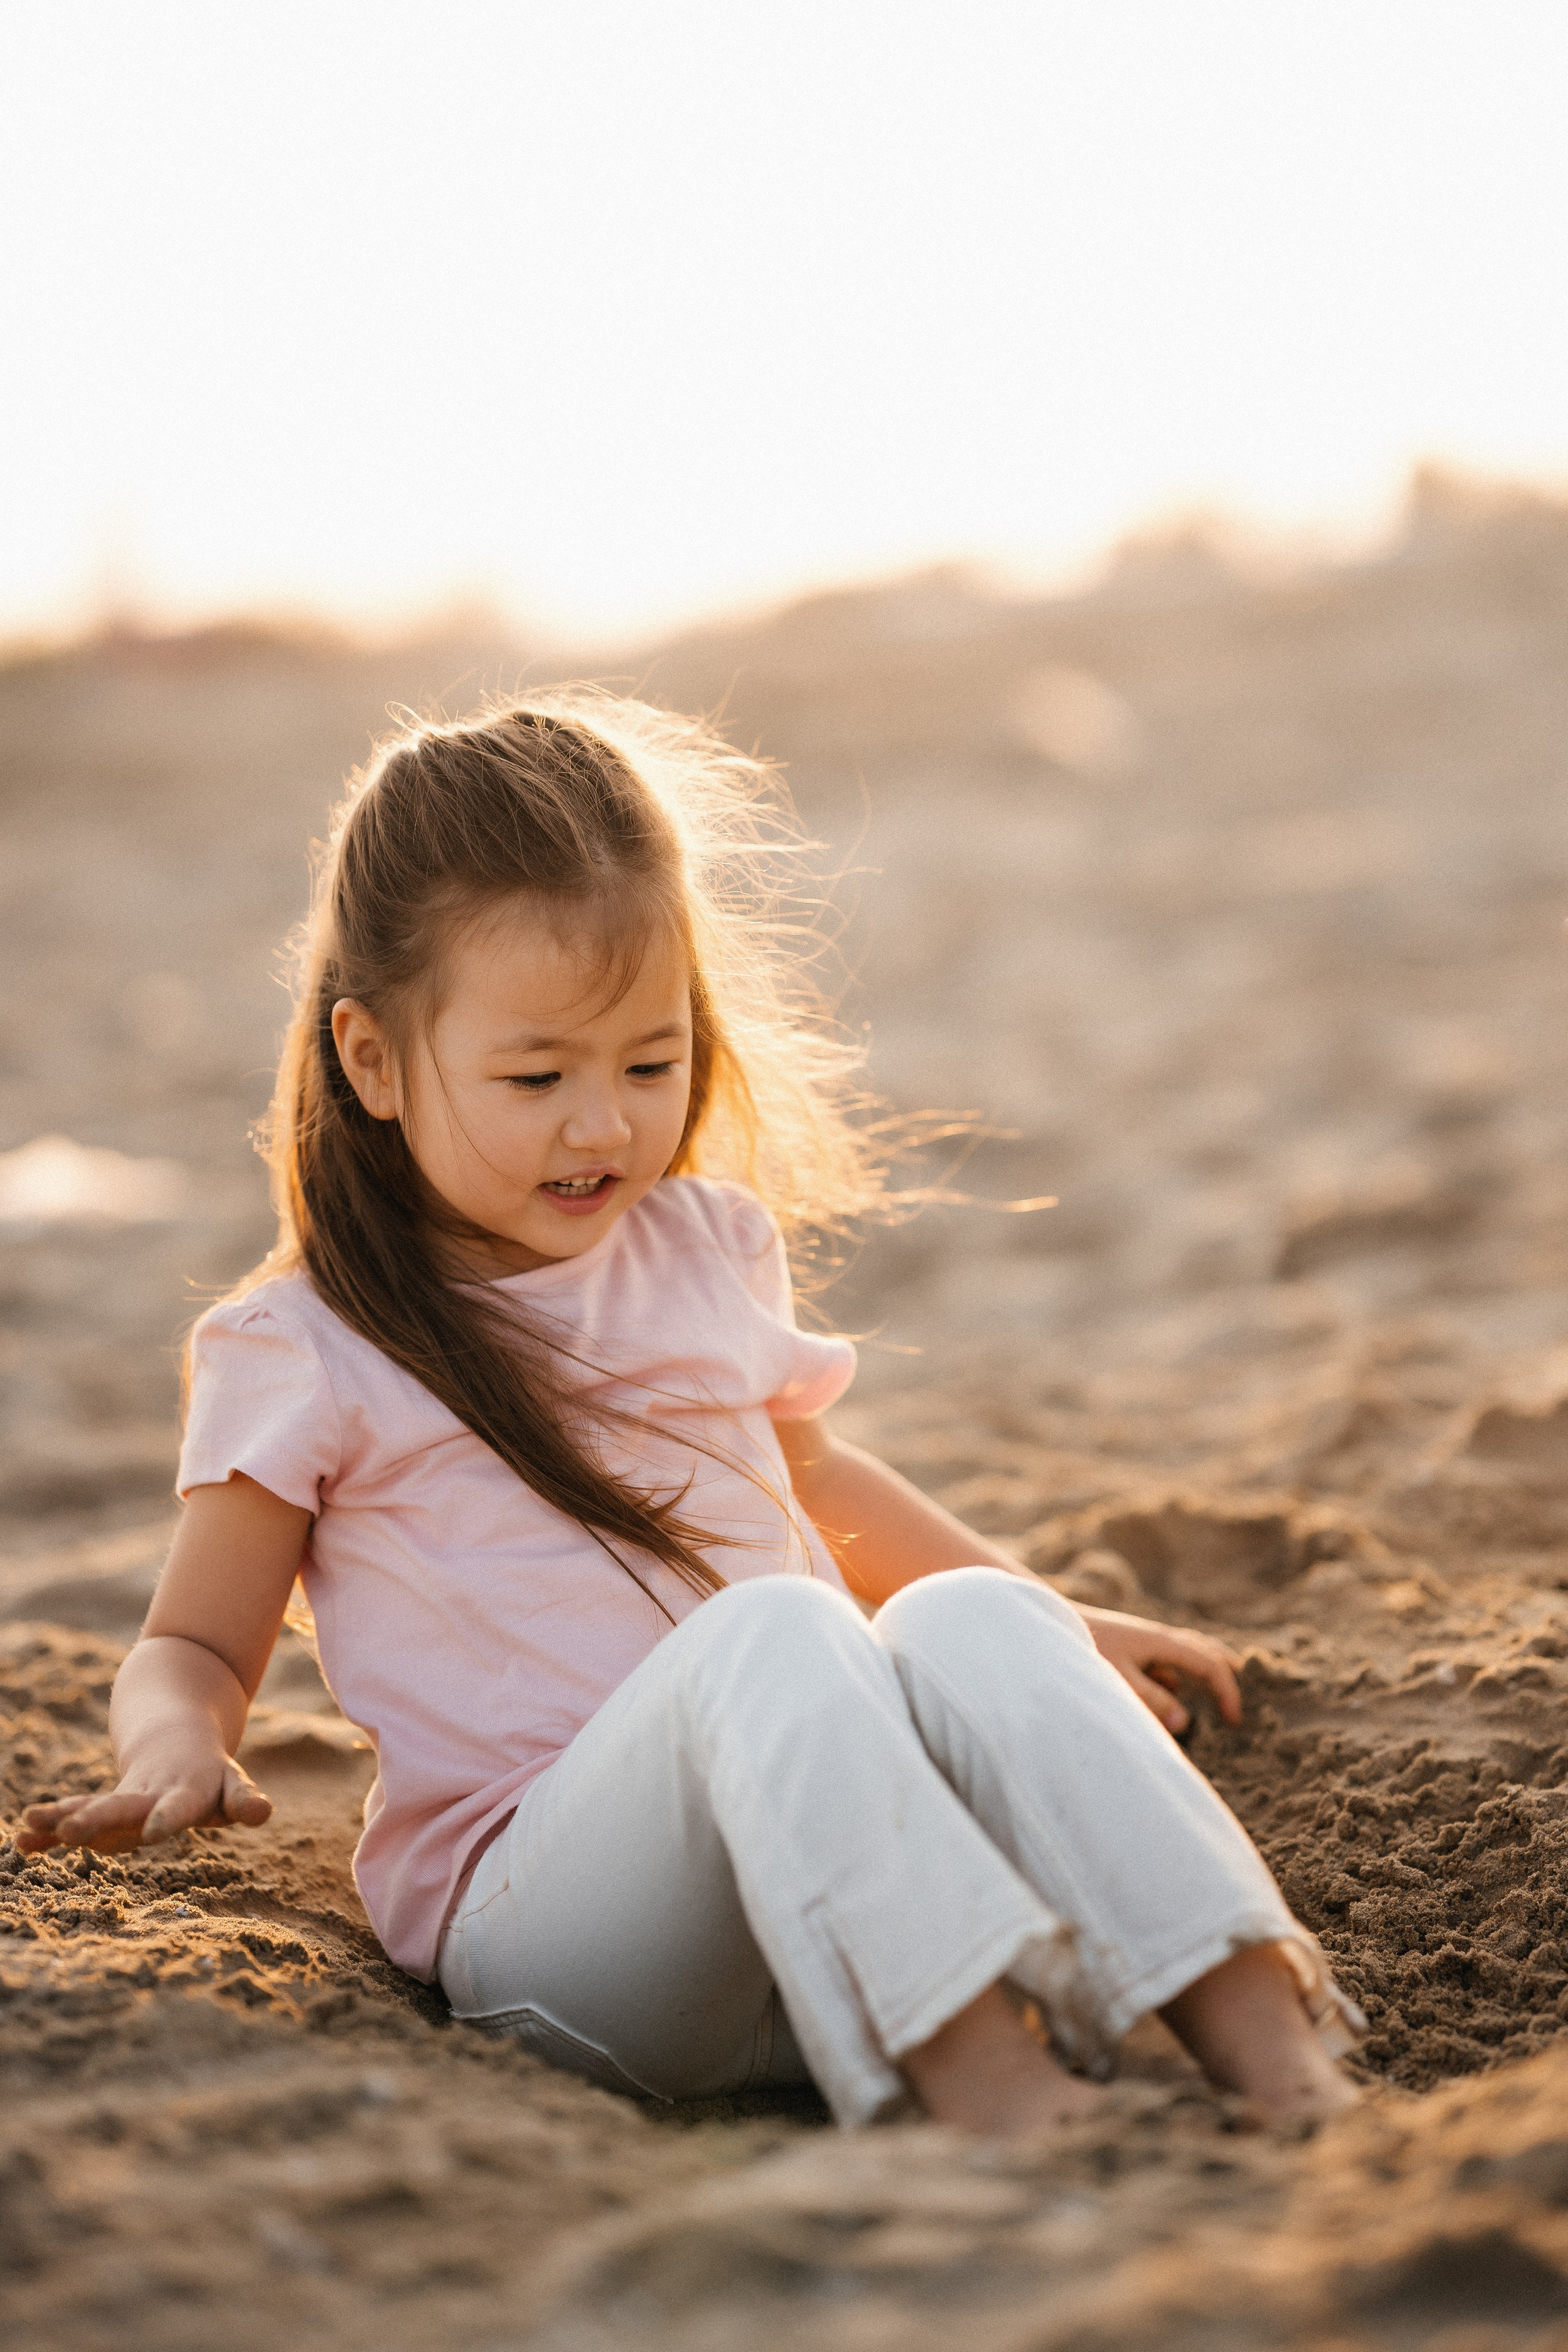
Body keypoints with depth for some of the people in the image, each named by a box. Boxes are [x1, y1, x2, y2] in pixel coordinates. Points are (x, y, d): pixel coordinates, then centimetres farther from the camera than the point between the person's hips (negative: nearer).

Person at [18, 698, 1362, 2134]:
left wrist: (1061, 1628, 36)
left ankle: (1270, 2047, -43)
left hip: (834, 1886, 5)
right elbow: (197, 1648, 10)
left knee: (971, 1621, -27)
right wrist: (175, 1757, -14)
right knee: (771, 1633, -34)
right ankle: (977, 2075, -53)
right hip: (537, 1907, -4)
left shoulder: (712, 1247, 19)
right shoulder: (303, 1353, 4)